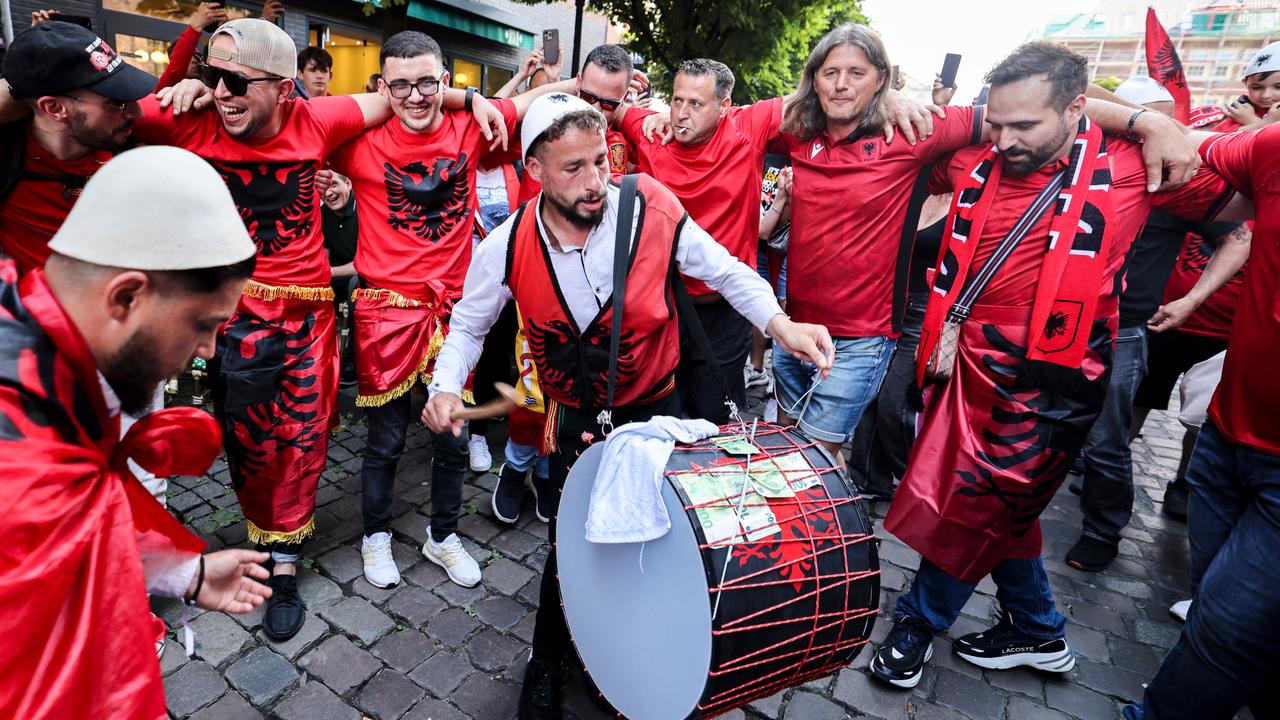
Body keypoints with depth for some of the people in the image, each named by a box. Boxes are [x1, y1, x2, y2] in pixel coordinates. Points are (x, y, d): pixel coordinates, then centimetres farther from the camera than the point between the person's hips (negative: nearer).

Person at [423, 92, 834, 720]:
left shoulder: (652, 211, -20)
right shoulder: (507, 248, -15)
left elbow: (727, 271, -7)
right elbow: (469, 323, 2)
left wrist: (779, 323, -23)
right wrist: (446, 386, -15)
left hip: (655, 409, 0)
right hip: (576, 422, 0)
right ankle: (547, 659, 38)